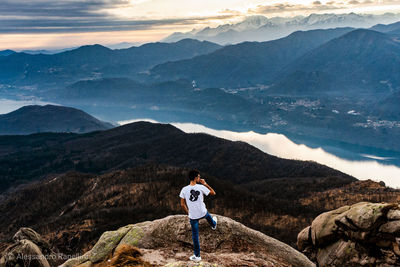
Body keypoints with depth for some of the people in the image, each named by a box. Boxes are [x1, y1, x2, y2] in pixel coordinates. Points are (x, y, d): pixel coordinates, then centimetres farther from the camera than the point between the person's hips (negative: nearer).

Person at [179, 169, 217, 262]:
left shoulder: (184, 190, -13)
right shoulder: (201, 187, -17)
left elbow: (182, 204, -5)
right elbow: (213, 193, -2)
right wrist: (205, 184, 3)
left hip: (193, 216, 0)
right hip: (203, 213, 0)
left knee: (195, 236, 12)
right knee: (207, 215, 38)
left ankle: (197, 256, 19)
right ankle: (213, 225, 70)